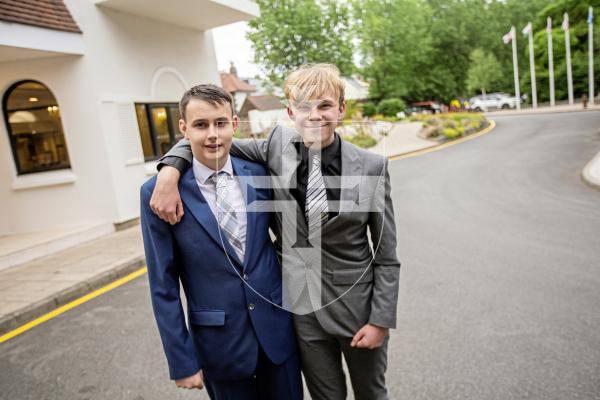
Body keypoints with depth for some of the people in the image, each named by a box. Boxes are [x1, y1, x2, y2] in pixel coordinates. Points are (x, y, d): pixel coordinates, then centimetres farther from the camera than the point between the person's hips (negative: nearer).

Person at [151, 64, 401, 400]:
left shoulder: (372, 166, -13)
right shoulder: (278, 148, -8)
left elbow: (386, 255, -7)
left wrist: (382, 320, -7)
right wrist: (170, 171, -18)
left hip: (357, 305, -1)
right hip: (302, 307, 1)